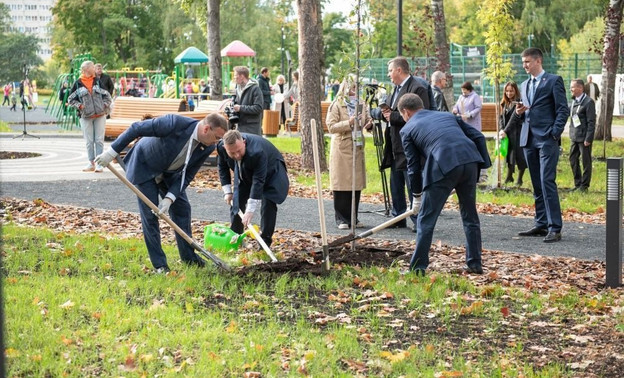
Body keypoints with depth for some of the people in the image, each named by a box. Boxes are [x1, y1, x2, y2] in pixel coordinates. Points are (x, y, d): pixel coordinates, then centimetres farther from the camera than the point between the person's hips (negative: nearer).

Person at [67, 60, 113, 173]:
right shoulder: (78, 83, 1)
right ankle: (91, 163, 12)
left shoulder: (98, 81, 7)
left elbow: (107, 95, 14)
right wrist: (79, 105, -9)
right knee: (89, 141, 3)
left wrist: (105, 105, -2)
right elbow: (70, 99, 6)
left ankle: (99, 163, 3)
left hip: (100, 115, 1)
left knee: (99, 140, -1)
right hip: (86, 116, -1)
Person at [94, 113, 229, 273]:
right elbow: (136, 128, -30)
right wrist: (112, 152, -28)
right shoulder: (176, 123, -37)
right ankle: (159, 264, 3)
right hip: (145, 166, -6)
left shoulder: (208, 147, -19)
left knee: (182, 208, 6)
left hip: (169, 172, 6)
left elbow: (187, 175, -11)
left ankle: (189, 257, 22)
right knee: (150, 214, -7)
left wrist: (170, 198, -23)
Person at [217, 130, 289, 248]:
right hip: (245, 175, 6)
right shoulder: (221, 147, -27)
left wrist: (250, 210, -42)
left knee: (268, 204, -20)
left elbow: (258, 181, -41)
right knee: (236, 201, 3)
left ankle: (265, 243, -11)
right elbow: (222, 167, -4)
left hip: (270, 172, -5)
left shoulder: (257, 152, -45)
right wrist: (227, 190, -8)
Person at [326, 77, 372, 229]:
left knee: (357, 183, 6)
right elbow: (331, 126, -11)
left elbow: (367, 119, 19)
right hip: (342, 148, -5)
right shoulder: (336, 105, -5)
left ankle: (353, 218, 14)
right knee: (341, 183, -3)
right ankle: (342, 219, 3)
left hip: (357, 147, 5)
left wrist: (369, 123, -5)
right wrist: (349, 123, -21)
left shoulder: (361, 104, 11)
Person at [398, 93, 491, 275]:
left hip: (443, 167, -5)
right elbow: (478, 136, 19)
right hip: (470, 160, 5)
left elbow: (413, 165, 14)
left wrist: (417, 196, 23)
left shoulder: (407, 129, 17)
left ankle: (418, 267, 7)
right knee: (470, 215, 20)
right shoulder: (447, 115, 29)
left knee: (426, 219, 6)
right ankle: (475, 264, 24)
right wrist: (483, 163, 19)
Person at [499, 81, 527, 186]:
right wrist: (501, 129, -2)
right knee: (509, 154, 15)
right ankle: (509, 176, 27)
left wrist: (505, 131, -23)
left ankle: (519, 179, 8)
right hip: (507, 134, 7)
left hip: (517, 133, -7)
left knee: (519, 155, -2)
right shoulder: (505, 103, 10)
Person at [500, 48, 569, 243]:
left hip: (547, 139, -7)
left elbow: (563, 110, -5)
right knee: (537, 184, 10)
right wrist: (519, 113, 2)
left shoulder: (554, 81, -1)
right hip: (529, 139, 7)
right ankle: (541, 224, 15)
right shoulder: (525, 85, 19)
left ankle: (554, 228, -13)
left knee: (547, 182, -13)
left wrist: (555, 133, -14)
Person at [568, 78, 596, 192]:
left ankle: (584, 185, 9)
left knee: (586, 161, 2)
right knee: (573, 159, 11)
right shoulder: (574, 101, 11)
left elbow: (591, 122, -14)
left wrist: (588, 139, -17)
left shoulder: (588, 102, -13)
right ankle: (577, 184, 21)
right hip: (574, 136, 8)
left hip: (583, 137, -8)